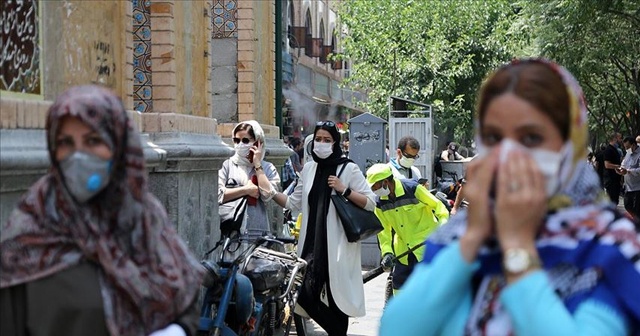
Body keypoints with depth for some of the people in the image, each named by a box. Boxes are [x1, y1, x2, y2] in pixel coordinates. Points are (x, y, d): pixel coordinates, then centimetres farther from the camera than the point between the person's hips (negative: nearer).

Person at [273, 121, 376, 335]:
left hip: (338, 245, -4)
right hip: (312, 242, 4)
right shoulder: (309, 169, 13)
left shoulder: (349, 169, -1)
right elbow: (294, 203, 16)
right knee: (307, 294, -3)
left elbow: (370, 203, -4)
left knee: (336, 296, -1)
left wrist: (344, 190, -15)